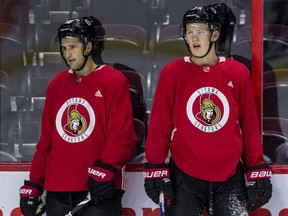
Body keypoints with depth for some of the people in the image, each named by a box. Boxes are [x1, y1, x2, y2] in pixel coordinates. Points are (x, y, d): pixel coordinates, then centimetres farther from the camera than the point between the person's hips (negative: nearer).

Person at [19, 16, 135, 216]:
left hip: (99, 191, -5)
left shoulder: (114, 81, -2)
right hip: (57, 193, 6)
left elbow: (122, 135, -10)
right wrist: (33, 185, 16)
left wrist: (105, 169, -23)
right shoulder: (56, 85, 15)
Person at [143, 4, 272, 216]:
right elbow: (159, 125, 0)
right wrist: (156, 170, -3)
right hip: (184, 176, 0)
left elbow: (250, 125, 4)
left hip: (230, 178, 1)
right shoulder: (172, 72, -1)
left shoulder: (238, 73, 1)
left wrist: (257, 172, 2)